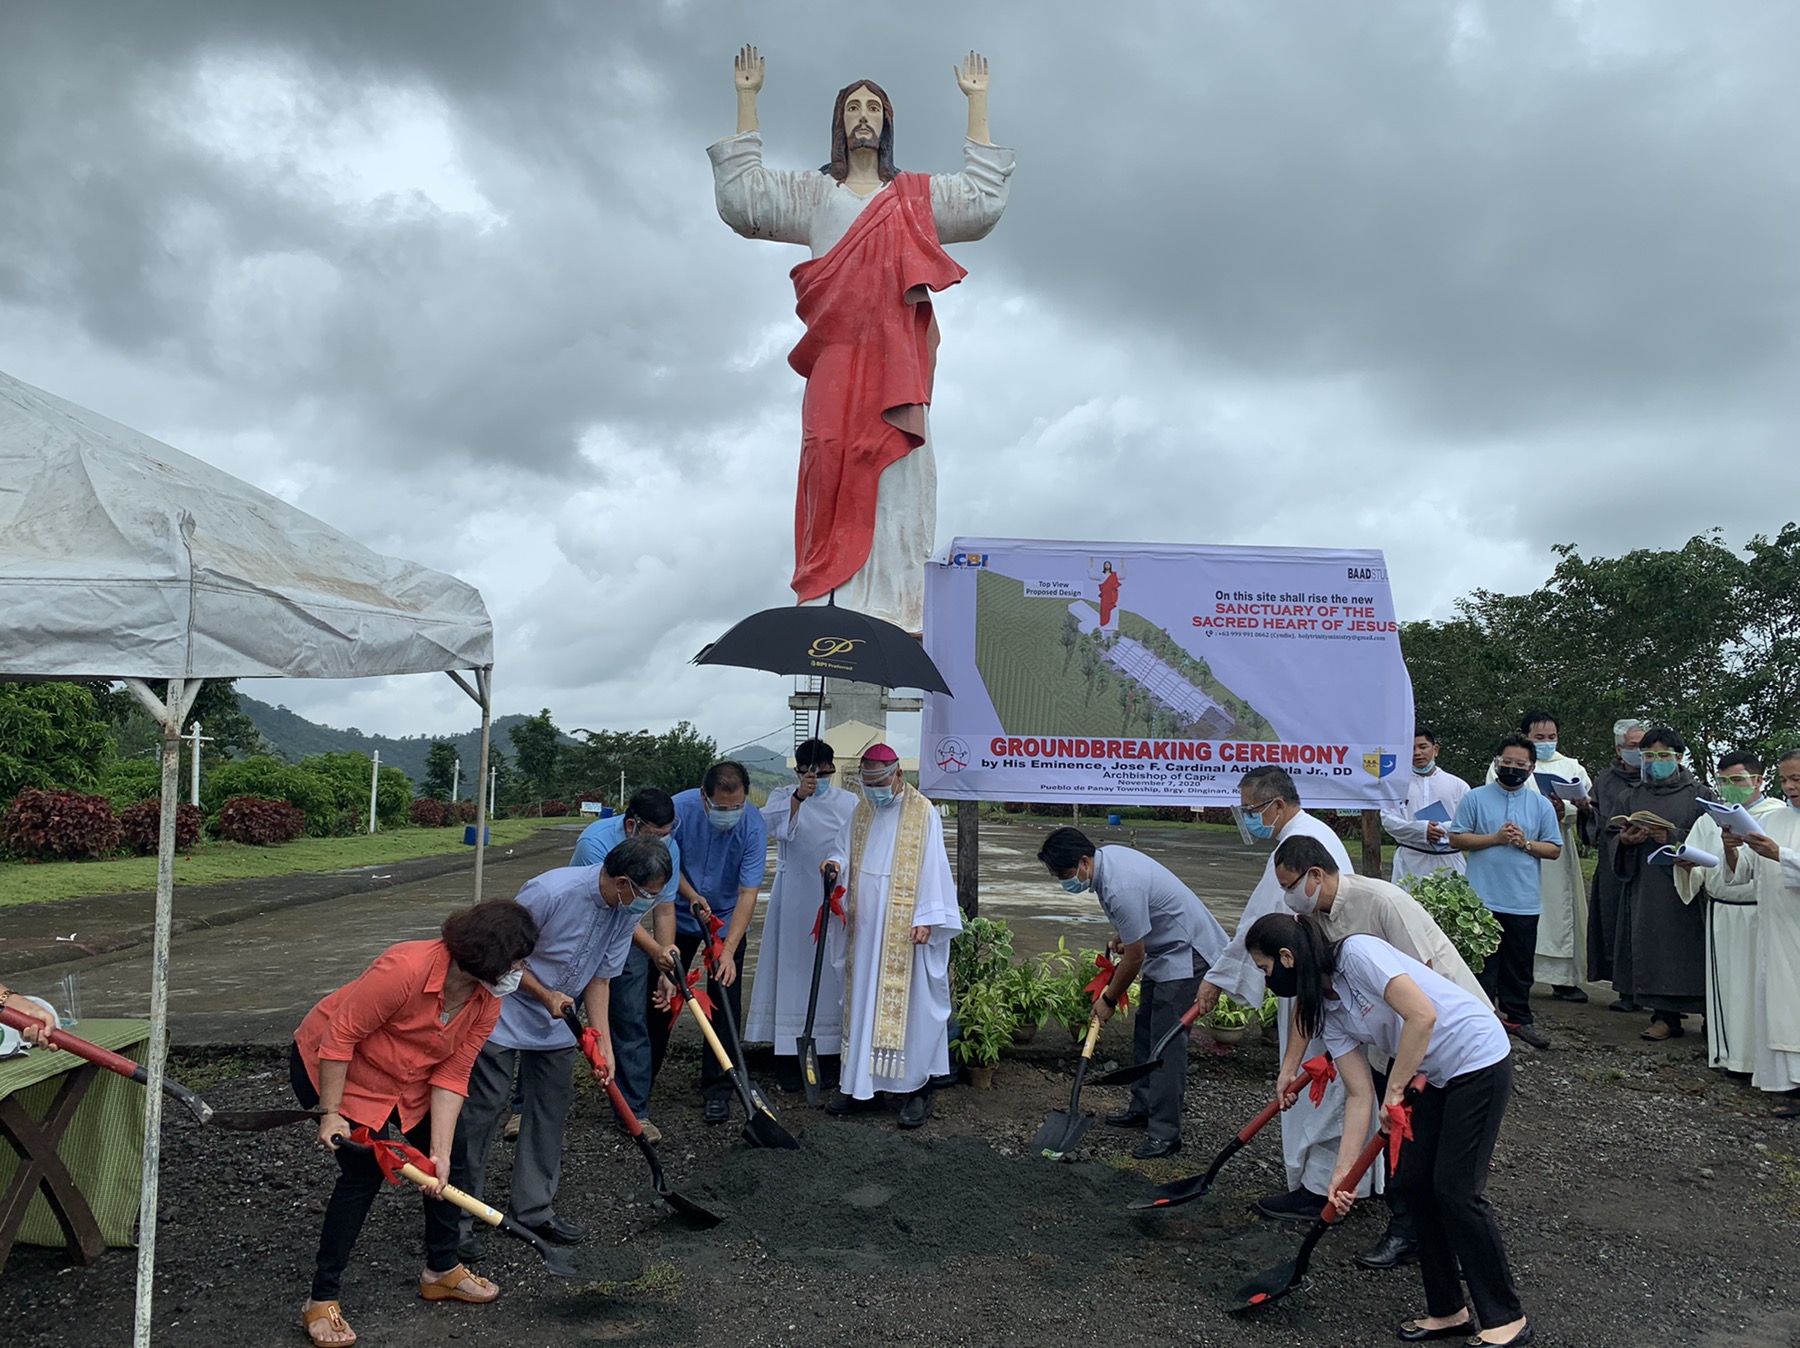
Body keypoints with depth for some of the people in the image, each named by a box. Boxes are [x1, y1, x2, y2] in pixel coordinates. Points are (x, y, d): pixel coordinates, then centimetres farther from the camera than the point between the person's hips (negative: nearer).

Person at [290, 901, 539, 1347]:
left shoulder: (487, 1002, -16)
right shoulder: (406, 968, -39)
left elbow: (451, 1077, -14)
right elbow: (339, 1036, -30)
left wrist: (440, 1153, -19)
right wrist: (331, 1113, -24)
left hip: (408, 1081, 7)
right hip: (329, 1067, -7)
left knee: (443, 1159, 8)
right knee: (366, 1171, -13)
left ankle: (442, 1271, 28)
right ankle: (321, 1303, 2)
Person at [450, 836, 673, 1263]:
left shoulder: (628, 912, -9)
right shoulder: (550, 891, -31)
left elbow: (599, 978, 0)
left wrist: (604, 1044, -4)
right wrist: (544, 994, -20)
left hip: (556, 1022, 7)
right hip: (504, 1013, -7)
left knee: (552, 1111, 11)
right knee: (480, 1112, -3)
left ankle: (534, 1208, 25)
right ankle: (457, 1219, 10)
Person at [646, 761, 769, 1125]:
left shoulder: (754, 826, -27)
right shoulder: (680, 808, -24)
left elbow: (748, 893, -28)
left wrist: (728, 951, -35)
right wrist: (692, 895, -22)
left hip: (727, 919, -1)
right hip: (680, 915, 1)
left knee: (725, 1004, -3)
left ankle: (716, 1090, 8)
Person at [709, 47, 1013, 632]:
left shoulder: (917, 196, 25)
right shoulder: (814, 195, 24)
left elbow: (983, 201, 15)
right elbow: (741, 196, 15)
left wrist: (978, 104, 18)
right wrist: (746, 101, 15)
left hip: (896, 357, 0)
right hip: (838, 353, 0)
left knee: (897, 475, -12)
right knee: (836, 472, -13)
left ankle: (892, 613, -15)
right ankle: (838, 613, -16)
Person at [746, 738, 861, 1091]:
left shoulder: (850, 804, 5)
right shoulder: (783, 797, 0)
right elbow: (770, 822, -22)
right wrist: (798, 797, -38)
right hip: (794, 901, -2)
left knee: (831, 974, 6)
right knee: (792, 972, -1)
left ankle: (822, 1053, 18)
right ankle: (787, 1059, 6)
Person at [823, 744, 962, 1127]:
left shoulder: (923, 813, -6)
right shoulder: (861, 813, 12)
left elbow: (932, 868, -9)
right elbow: (852, 857, 16)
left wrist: (926, 918, -15)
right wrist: (838, 865, -7)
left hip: (905, 929, -6)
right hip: (865, 927, 6)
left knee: (909, 1004, -2)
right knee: (862, 1002, 8)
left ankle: (917, 1090, 7)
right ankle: (861, 1086, 16)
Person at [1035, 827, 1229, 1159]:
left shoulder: (1120, 888, -33)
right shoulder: (1106, 855, -5)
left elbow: (1134, 957, -21)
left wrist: (1109, 1000, -8)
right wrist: (1121, 935, 19)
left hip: (1185, 952, -10)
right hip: (1162, 946, 10)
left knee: (1167, 1041, -11)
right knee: (1145, 1030, 15)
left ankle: (1165, 1132, -6)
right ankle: (1142, 1108, 26)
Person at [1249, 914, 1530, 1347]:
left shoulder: (1357, 953, -21)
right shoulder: (1327, 1012, 3)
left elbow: (1422, 1015, -29)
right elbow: (1360, 1096, 2)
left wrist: (1394, 1091, -20)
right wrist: (1343, 1171, -2)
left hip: (1479, 1060, -8)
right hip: (1436, 1076, 8)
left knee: (1456, 1190, -7)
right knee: (1412, 1180, 5)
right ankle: (1448, 1311, 19)